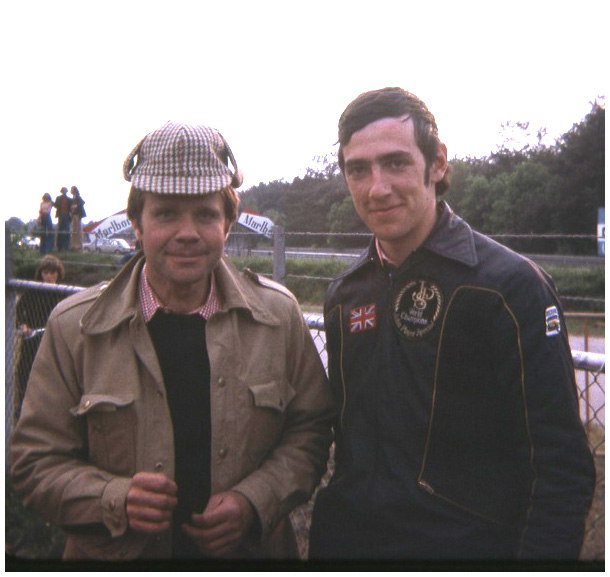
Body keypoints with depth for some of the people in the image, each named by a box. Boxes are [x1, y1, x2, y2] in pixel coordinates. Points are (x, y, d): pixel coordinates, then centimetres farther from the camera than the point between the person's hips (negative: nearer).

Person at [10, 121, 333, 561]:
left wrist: (255, 501, -16)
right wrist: (115, 500, -22)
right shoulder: (74, 327, -10)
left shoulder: (278, 314, -8)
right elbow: (37, 460, -5)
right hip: (116, 554, 0)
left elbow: (311, 427, -1)